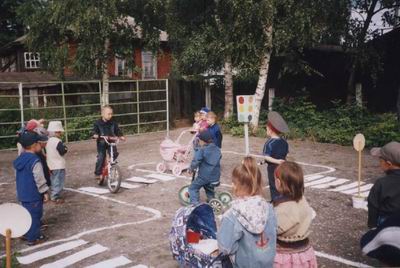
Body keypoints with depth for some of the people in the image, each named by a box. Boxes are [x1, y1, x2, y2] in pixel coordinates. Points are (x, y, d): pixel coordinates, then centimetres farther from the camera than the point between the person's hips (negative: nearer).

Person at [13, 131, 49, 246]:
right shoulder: (35, 161, -22)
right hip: (33, 194, -8)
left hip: (22, 194, 9)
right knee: (34, 215, 2)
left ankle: (27, 233, 31)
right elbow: (39, 179, -20)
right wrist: (45, 192, -10)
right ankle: (33, 238, 8)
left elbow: (18, 176, 16)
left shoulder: (19, 159, 6)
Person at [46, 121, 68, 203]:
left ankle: (53, 195, 27)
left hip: (51, 165, 9)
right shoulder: (58, 141, -19)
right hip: (58, 165, -9)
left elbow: (46, 151, 17)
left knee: (53, 181, 19)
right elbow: (63, 152, -20)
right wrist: (65, 148, -4)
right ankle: (55, 197, -3)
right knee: (58, 182, -3)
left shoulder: (48, 141, 8)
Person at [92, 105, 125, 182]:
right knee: (101, 158, -8)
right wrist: (95, 135, -34)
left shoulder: (113, 123, 0)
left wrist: (121, 136, -14)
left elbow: (117, 130, 3)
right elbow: (94, 131, -11)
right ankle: (98, 173, 5)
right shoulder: (98, 123, -7)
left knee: (115, 154, -17)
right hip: (101, 143, -2)